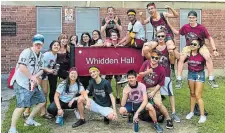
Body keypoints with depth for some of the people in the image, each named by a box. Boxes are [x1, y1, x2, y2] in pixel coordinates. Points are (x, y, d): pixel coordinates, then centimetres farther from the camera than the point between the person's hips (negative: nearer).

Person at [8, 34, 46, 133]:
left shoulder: (40, 55, 13)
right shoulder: (27, 52, -14)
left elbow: (41, 70, 10)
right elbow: (22, 67, -25)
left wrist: (35, 76, -11)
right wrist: (32, 77, -15)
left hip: (33, 83, 9)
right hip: (21, 83, -9)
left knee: (42, 101, 11)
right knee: (22, 105, -19)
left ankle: (29, 120, 26)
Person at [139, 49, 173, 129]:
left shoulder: (161, 70, -17)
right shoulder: (146, 63, -9)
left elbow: (160, 84, -11)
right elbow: (140, 74, -4)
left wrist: (153, 92, -16)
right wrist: (147, 72, -25)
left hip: (154, 88, -4)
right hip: (143, 87, 4)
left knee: (158, 103, -18)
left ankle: (168, 119, 0)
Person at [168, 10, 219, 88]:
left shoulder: (201, 28, -15)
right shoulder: (185, 27, -8)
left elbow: (210, 38, -8)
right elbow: (177, 33, 11)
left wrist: (214, 50, -15)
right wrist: (169, 24, 2)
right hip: (189, 46, 2)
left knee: (208, 57, -27)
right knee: (181, 58, -23)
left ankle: (211, 79, -15)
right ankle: (179, 80, -16)